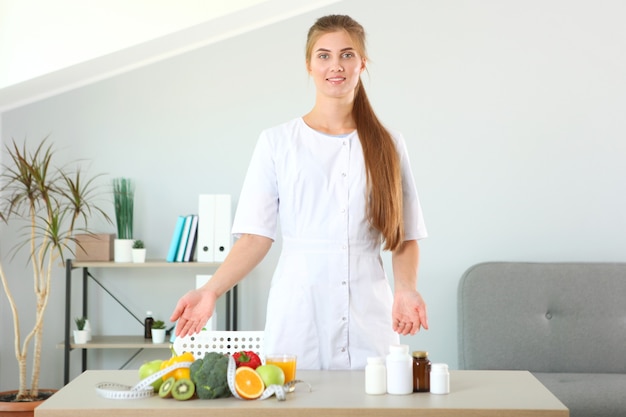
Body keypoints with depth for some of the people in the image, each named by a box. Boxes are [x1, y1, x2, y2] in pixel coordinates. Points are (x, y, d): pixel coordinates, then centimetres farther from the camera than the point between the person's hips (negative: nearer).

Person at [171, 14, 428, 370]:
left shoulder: (388, 147, 9)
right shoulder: (277, 143, 5)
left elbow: (405, 237, 6)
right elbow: (256, 237, 0)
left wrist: (405, 289, -13)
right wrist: (212, 290, -14)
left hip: (368, 319, 1)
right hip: (298, 317, -1)